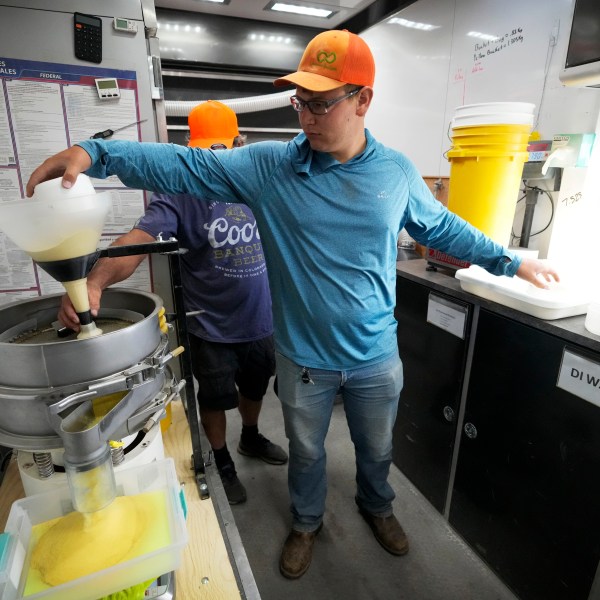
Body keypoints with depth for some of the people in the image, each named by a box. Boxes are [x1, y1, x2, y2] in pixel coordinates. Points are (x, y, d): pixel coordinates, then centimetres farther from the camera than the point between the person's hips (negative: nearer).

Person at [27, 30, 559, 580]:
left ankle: (377, 506, 60)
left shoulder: (397, 171, -5)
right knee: (306, 451, 24)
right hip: (304, 358, -1)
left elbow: (442, 228, 8)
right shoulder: (268, 165, -11)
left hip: (377, 357, 2)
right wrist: (94, 153, -22)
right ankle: (307, 523, 55)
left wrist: (511, 261, 13)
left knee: (376, 448, 26)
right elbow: (187, 166, -12)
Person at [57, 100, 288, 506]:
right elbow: (138, 239, -31)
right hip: (212, 327, -4)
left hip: (261, 321, 4)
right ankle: (223, 464, 43)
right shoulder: (179, 195, -15)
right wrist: (96, 281, -50)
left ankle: (251, 438, 55)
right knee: (215, 399, 16)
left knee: (255, 388, 25)